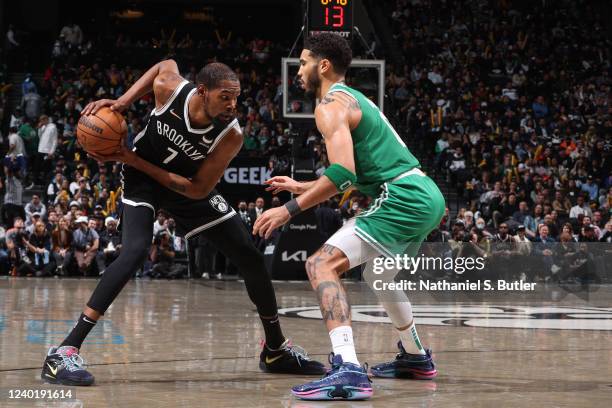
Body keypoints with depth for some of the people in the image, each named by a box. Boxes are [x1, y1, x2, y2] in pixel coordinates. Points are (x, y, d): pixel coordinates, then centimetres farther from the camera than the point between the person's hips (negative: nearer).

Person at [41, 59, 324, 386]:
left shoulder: (231, 136, -28)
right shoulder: (169, 88, -28)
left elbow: (198, 190, -22)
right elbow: (165, 64, -2)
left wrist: (137, 161, -26)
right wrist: (122, 102, -13)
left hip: (189, 187, 3)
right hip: (143, 179, -3)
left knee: (250, 258, 0)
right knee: (135, 251, -29)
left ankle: (276, 350, 22)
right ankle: (64, 352, -32)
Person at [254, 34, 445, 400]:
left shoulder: (331, 105, -6)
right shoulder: (356, 99, 24)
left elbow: (343, 174, -20)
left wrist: (290, 209, -16)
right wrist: (302, 187, 33)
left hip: (404, 198, -10)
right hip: (428, 194, 10)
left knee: (323, 264, -18)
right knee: (378, 274, 34)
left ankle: (348, 370, -34)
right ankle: (416, 357, 46)